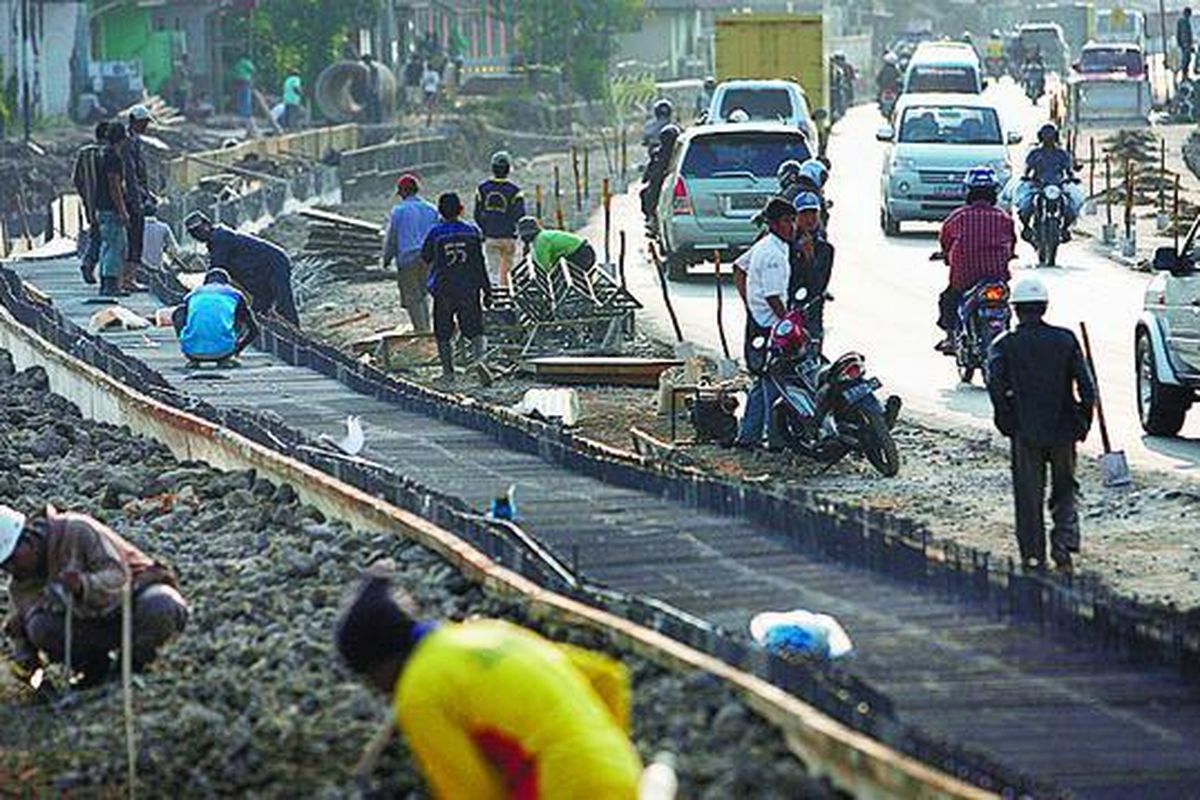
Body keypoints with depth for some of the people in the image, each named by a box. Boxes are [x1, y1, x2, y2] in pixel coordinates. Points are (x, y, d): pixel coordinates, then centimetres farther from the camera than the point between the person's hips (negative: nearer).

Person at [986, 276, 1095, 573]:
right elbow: (1086, 385, -5)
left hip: (1025, 430, -1)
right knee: (1064, 493, 14)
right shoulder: (1066, 340, 0)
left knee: (1028, 496, 9)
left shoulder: (1005, 345, -3)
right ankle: (1064, 546, -3)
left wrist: (1006, 421, -5)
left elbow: (995, 385, -16)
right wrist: (1082, 421, 4)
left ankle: (1033, 556, 10)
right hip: (1063, 430, 1)